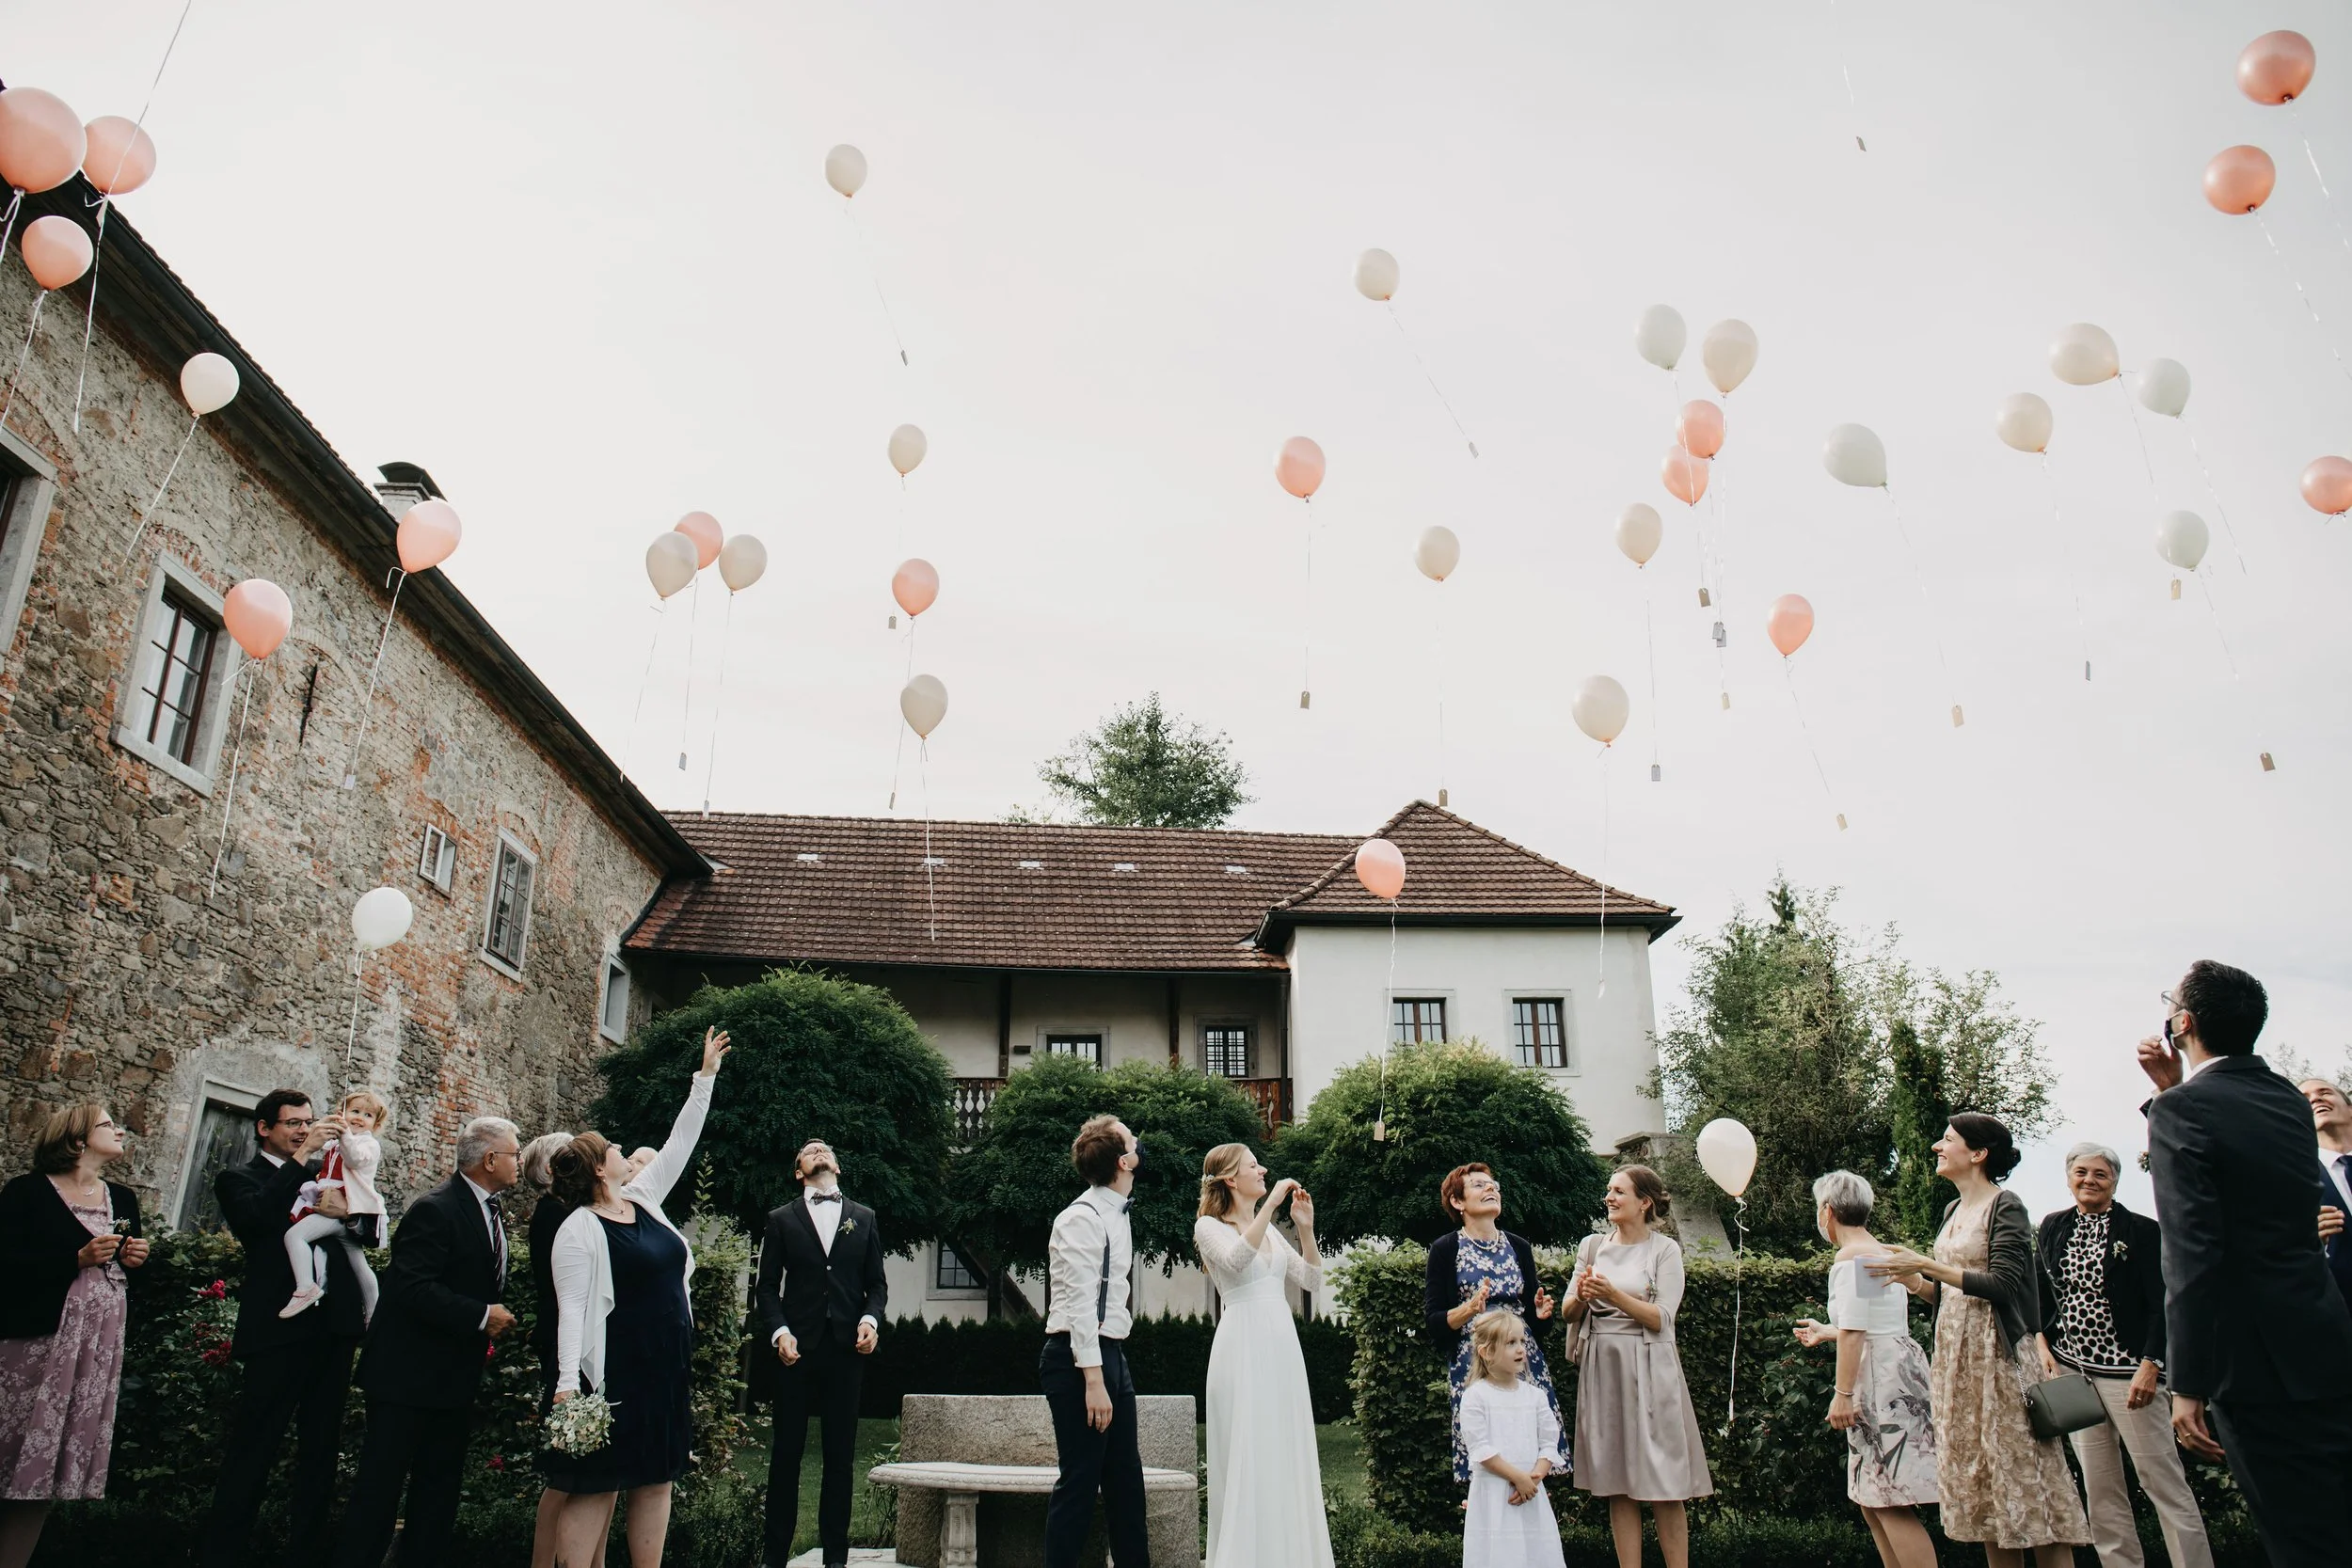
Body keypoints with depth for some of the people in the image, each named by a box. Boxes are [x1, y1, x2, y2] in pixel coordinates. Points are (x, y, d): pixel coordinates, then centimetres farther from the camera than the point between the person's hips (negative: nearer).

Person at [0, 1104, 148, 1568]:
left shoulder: (123, 1198, 16)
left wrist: (134, 1258, 2)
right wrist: (78, 1259, -18)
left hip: (103, 1340, 5)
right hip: (40, 1336, -5)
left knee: (67, 1453, 5)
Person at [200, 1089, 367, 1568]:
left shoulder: (324, 1174, 15)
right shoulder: (238, 1179, 4)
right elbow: (256, 1216, -17)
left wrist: (345, 1204, -12)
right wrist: (302, 1155, -19)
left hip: (334, 1327, 5)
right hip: (280, 1330, -5)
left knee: (321, 1448, 11)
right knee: (252, 1452, -2)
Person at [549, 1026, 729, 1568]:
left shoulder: (643, 1198, 10)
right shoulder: (579, 1230, -10)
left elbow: (680, 1143, 15)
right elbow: (571, 1310, -16)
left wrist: (706, 1076, 15)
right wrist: (567, 1383, -23)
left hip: (668, 1370, 8)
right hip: (614, 1374, -8)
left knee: (657, 1481, 11)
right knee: (596, 1487, -3)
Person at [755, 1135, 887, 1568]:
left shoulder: (864, 1219, 13)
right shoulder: (782, 1220, 9)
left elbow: (876, 1283, 13)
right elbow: (767, 1286, 5)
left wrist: (871, 1319, -5)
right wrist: (779, 1331, -10)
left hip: (846, 1348, 1)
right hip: (796, 1348, -1)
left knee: (841, 1456, 5)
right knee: (786, 1453, 3)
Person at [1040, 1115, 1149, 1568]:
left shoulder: (1116, 1215, 14)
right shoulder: (1082, 1219, -16)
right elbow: (1080, 1305, -21)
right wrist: (1093, 1380, -24)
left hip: (1110, 1354, 10)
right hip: (1079, 1358, -10)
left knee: (1126, 1479, 14)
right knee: (1080, 1479, -4)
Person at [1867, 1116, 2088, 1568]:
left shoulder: (2006, 1206, -8)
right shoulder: (1953, 1211, 15)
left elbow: (2002, 1284, -18)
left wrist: (1926, 1265, -20)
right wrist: (1912, 1280, 0)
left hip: (1998, 1352, -8)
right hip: (1955, 1353, 8)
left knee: (2021, 1470, -5)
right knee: (1978, 1478, 8)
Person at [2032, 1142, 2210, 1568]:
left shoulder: (2142, 1231, -3)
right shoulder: (2052, 1229, 10)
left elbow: (2162, 1306, -8)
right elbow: (2040, 1294, 16)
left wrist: (2149, 1366, -16)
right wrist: (2044, 1348, 3)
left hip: (2127, 1371, -4)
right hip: (2071, 1371, 5)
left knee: (2164, 1482, -3)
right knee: (2099, 1489, 7)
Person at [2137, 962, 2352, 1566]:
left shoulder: (2181, 1109, -16)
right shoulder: (2290, 1102, 8)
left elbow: (2192, 1257, -21)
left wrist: (2188, 1386, -17)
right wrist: (2173, 1089, 15)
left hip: (2258, 1364, -7)